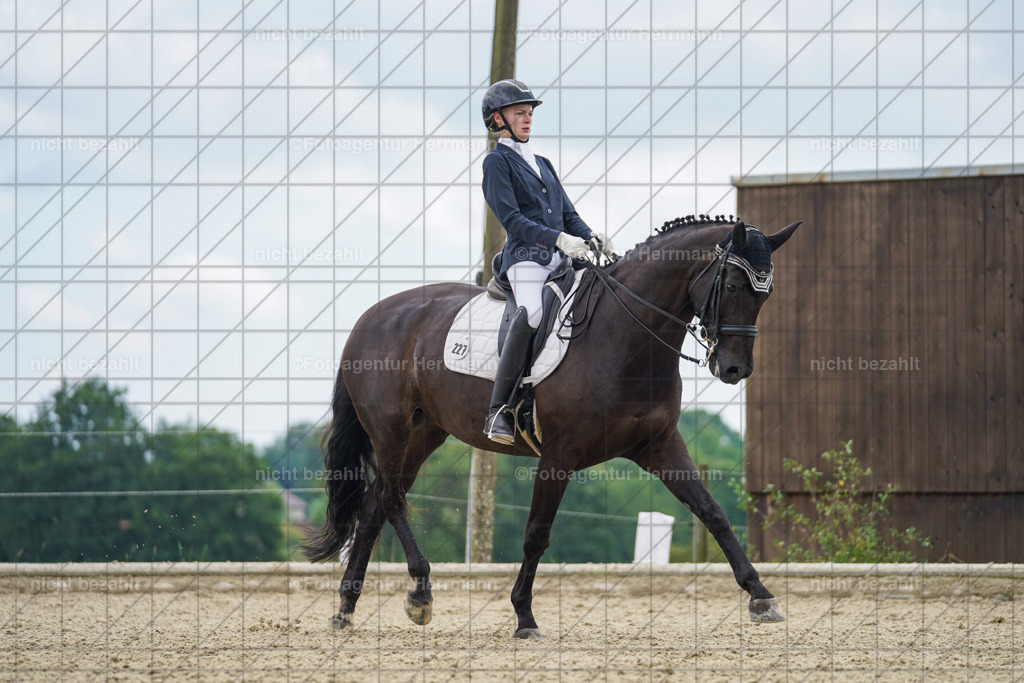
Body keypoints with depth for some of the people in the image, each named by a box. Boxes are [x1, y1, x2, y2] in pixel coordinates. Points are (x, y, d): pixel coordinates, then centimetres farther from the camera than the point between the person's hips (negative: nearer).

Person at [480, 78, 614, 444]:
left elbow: (568, 214, 23)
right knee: (532, 313, -34)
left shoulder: (541, 164, 27)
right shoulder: (497, 162, 3)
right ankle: (498, 411, -33)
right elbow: (512, 220, -8)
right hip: (526, 258, -8)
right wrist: (559, 239, -20)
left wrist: (591, 238, 1)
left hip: (560, 261, 8)